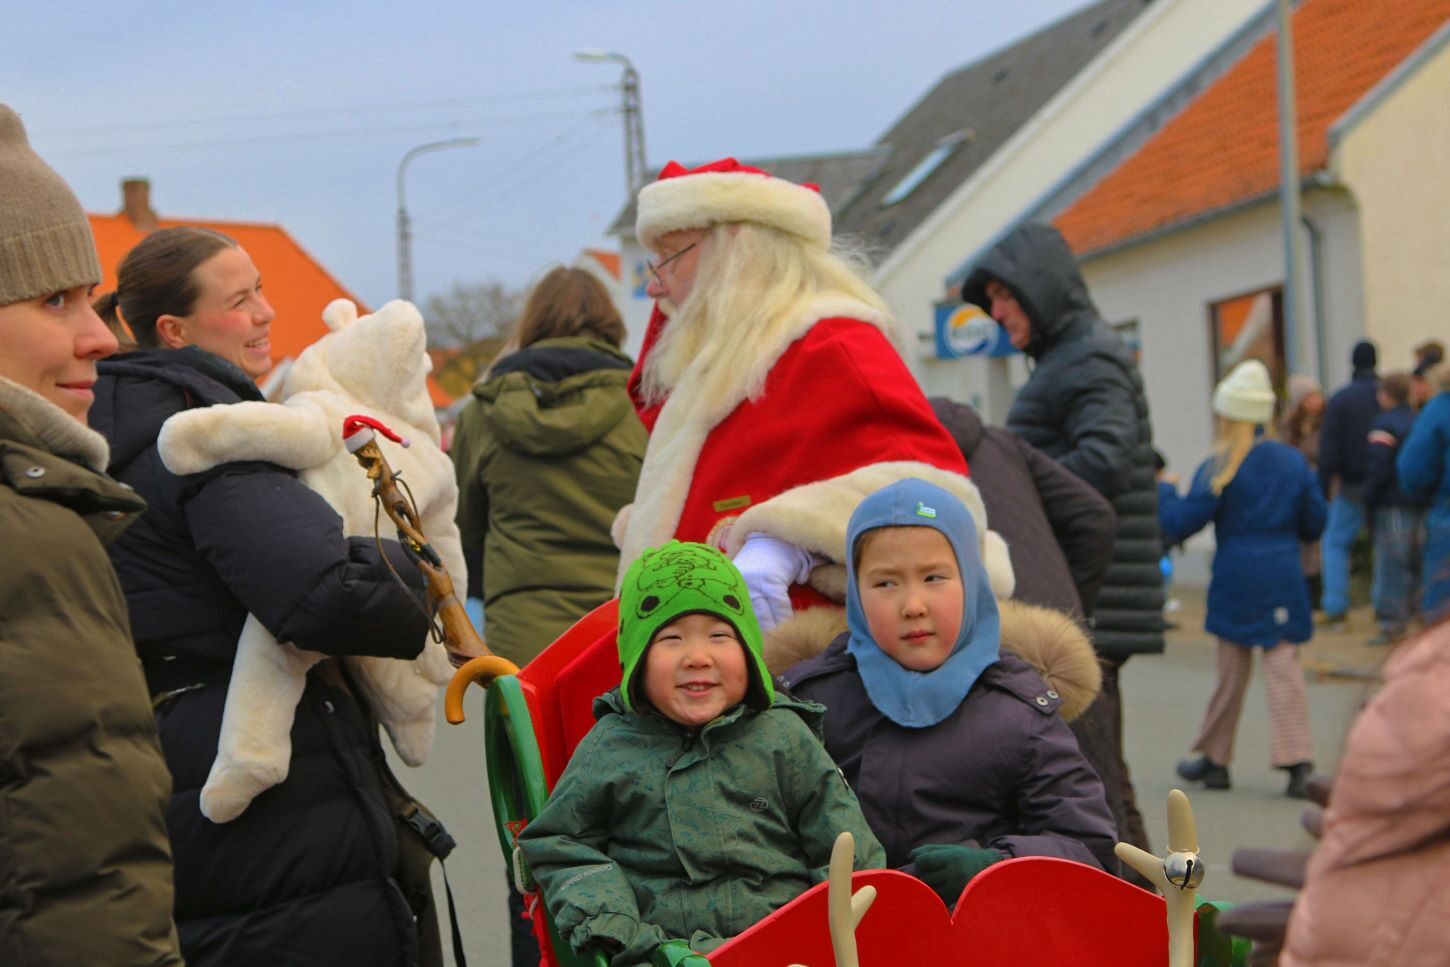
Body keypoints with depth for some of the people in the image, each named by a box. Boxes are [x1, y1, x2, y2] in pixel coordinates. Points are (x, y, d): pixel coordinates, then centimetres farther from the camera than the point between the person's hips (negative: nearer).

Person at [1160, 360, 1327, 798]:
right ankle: (1297, 759, -9)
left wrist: (1164, 491, 8)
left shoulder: (1219, 468, -9)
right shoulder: (1294, 461, 3)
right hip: (1283, 579, 2)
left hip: (1235, 582, -2)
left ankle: (1214, 758, 21)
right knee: (1283, 664, 2)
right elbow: (1315, 522, 9)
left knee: (1232, 671, 9)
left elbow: (1179, 524, -10)